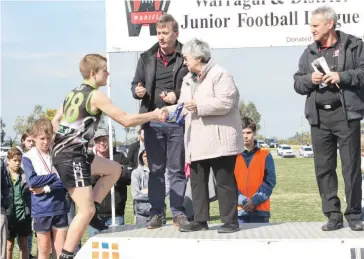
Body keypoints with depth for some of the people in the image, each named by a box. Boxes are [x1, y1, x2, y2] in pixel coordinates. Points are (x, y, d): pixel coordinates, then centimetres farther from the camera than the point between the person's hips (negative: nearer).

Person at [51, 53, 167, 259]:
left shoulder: (74, 93, 15)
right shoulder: (96, 96, -11)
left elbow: (55, 121, 21)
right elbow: (126, 120, -12)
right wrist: (154, 115, -1)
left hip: (64, 152, 9)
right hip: (71, 157, -9)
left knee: (114, 168, 21)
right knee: (86, 211, -9)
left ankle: (91, 211, 16)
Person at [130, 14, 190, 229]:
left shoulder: (186, 57, -2)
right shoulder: (147, 58, 9)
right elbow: (136, 83, 15)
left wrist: (178, 96, -17)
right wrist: (137, 90, -7)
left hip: (177, 121, -3)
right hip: (153, 121, 3)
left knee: (177, 169, 5)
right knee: (156, 170, 8)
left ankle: (178, 212, 13)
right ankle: (156, 213, 15)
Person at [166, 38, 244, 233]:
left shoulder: (220, 75, -9)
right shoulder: (188, 80, 18)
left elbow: (225, 103, -19)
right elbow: (183, 107, 20)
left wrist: (198, 105, -18)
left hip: (219, 140, -8)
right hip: (197, 142, 8)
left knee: (225, 181, -2)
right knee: (197, 181, 9)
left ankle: (230, 221, 4)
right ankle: (200, 220, 16)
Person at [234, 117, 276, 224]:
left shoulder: (265, 155, 5)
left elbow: (270, 181, 1)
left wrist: (254, 201, -11)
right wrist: (242, 201, -14)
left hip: (260, 210, 0)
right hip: (239, 210, 0)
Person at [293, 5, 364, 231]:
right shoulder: (309, 53, 16)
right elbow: (297, 83, 15)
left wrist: (342, 76, -16)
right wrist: (309, 79, -5)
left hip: (345, 114, -4)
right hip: (319, 116, 4)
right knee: (324, 168, 4)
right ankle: (333, 216, 11)